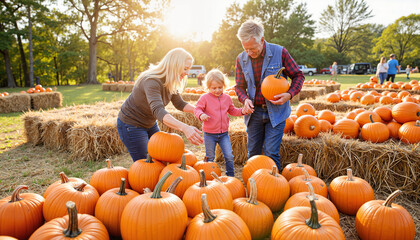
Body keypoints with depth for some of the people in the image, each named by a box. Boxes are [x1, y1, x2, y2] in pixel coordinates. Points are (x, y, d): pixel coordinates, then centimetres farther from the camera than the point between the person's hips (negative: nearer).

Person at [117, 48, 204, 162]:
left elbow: (179, 104, 6)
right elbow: (158, 111, -48)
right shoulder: (151, 81, -33)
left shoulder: (170, 83, -6)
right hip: (131, 125, -8)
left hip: (150, 124, 8)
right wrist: (184, 128, -61)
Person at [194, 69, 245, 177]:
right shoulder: (204, 98, -7)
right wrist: (201, 115, -30)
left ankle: (231, 176, 20)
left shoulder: (227, 98, 6)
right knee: (210, 158, 11)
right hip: (209, 134, -3)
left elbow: (232, 111, 17)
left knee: (229, 156, 2)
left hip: (224, 133, 3)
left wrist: (242, 111, 1)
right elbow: (197, 109, -8)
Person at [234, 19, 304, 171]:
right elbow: (239, 86, 9)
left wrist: (289, 94, -17)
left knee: (271, 152, -6)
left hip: (276, 111, -3)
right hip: (254, 112, 3)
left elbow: (298, 76, 1)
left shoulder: (280, 52, -8)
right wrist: (245, 99, -13)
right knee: (253, 152, 11)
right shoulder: (241, 59, 0)